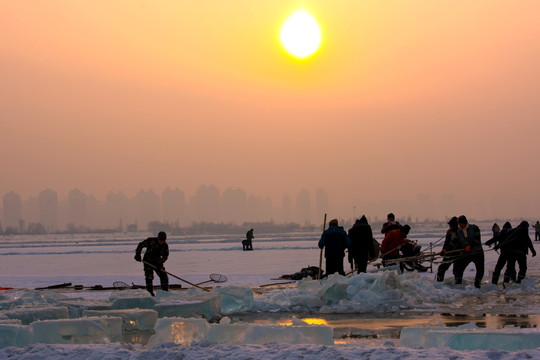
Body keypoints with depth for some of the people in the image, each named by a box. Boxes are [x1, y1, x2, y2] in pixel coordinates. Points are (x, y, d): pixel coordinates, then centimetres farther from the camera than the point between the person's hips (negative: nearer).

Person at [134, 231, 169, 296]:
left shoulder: (165, 246, -6)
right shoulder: (151, 241, -16)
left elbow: (165, 256, -6)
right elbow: (141, 245, -8)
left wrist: (159, 263, -21)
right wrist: (138, 254, -17)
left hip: (157, 262, 4)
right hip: (148, 261, -4)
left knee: (163, 275, 0)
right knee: (149, 276, -14)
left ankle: (165, 290, 13)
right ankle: (150, 291, -11)